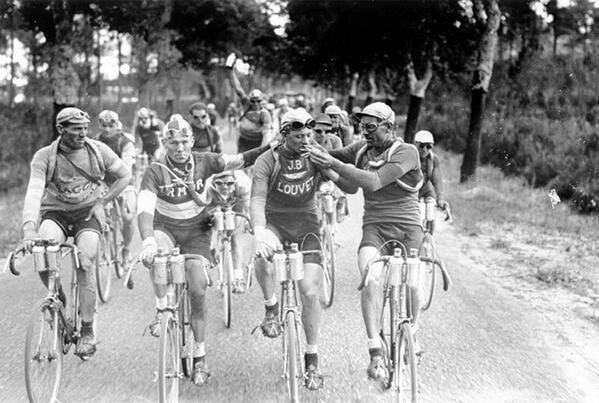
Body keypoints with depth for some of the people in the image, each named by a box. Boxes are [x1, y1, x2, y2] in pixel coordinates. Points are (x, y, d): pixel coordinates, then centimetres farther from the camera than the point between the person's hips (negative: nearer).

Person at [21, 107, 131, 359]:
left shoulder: (98, 151, -5)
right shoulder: (44, 157, -12)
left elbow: (124, 175, 10)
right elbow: (34, 192, -24)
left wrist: (103, 199, -1)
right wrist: (29, 229, -39)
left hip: (88, 214, 0)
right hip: (55, 214, 0)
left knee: (85, 266, -20)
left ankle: (87, 331, -5)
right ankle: (60, 302, -1)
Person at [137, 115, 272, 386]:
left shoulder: (203, 163, -10)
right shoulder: (155, 171, -17)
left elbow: (237, 160, -18)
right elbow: (144, 209, -28)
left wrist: (271, 148, -31)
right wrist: (148, 242, -44)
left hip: (196, 230, 1)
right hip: (165, 227, -1)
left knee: (198, 290, -6)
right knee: (157, 251, -37)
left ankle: (200, 356, 7)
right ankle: (162, 308, -18)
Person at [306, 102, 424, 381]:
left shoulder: (406, 152, -10)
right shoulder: (361, 150, 8)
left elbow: (373, 182, -23)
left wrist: (333, 164, -27)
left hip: (407, 226, -2)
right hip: (374, 225, 2)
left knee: (410, 286, -11)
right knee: (371, 278, -25)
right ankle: (375, 352, -26)